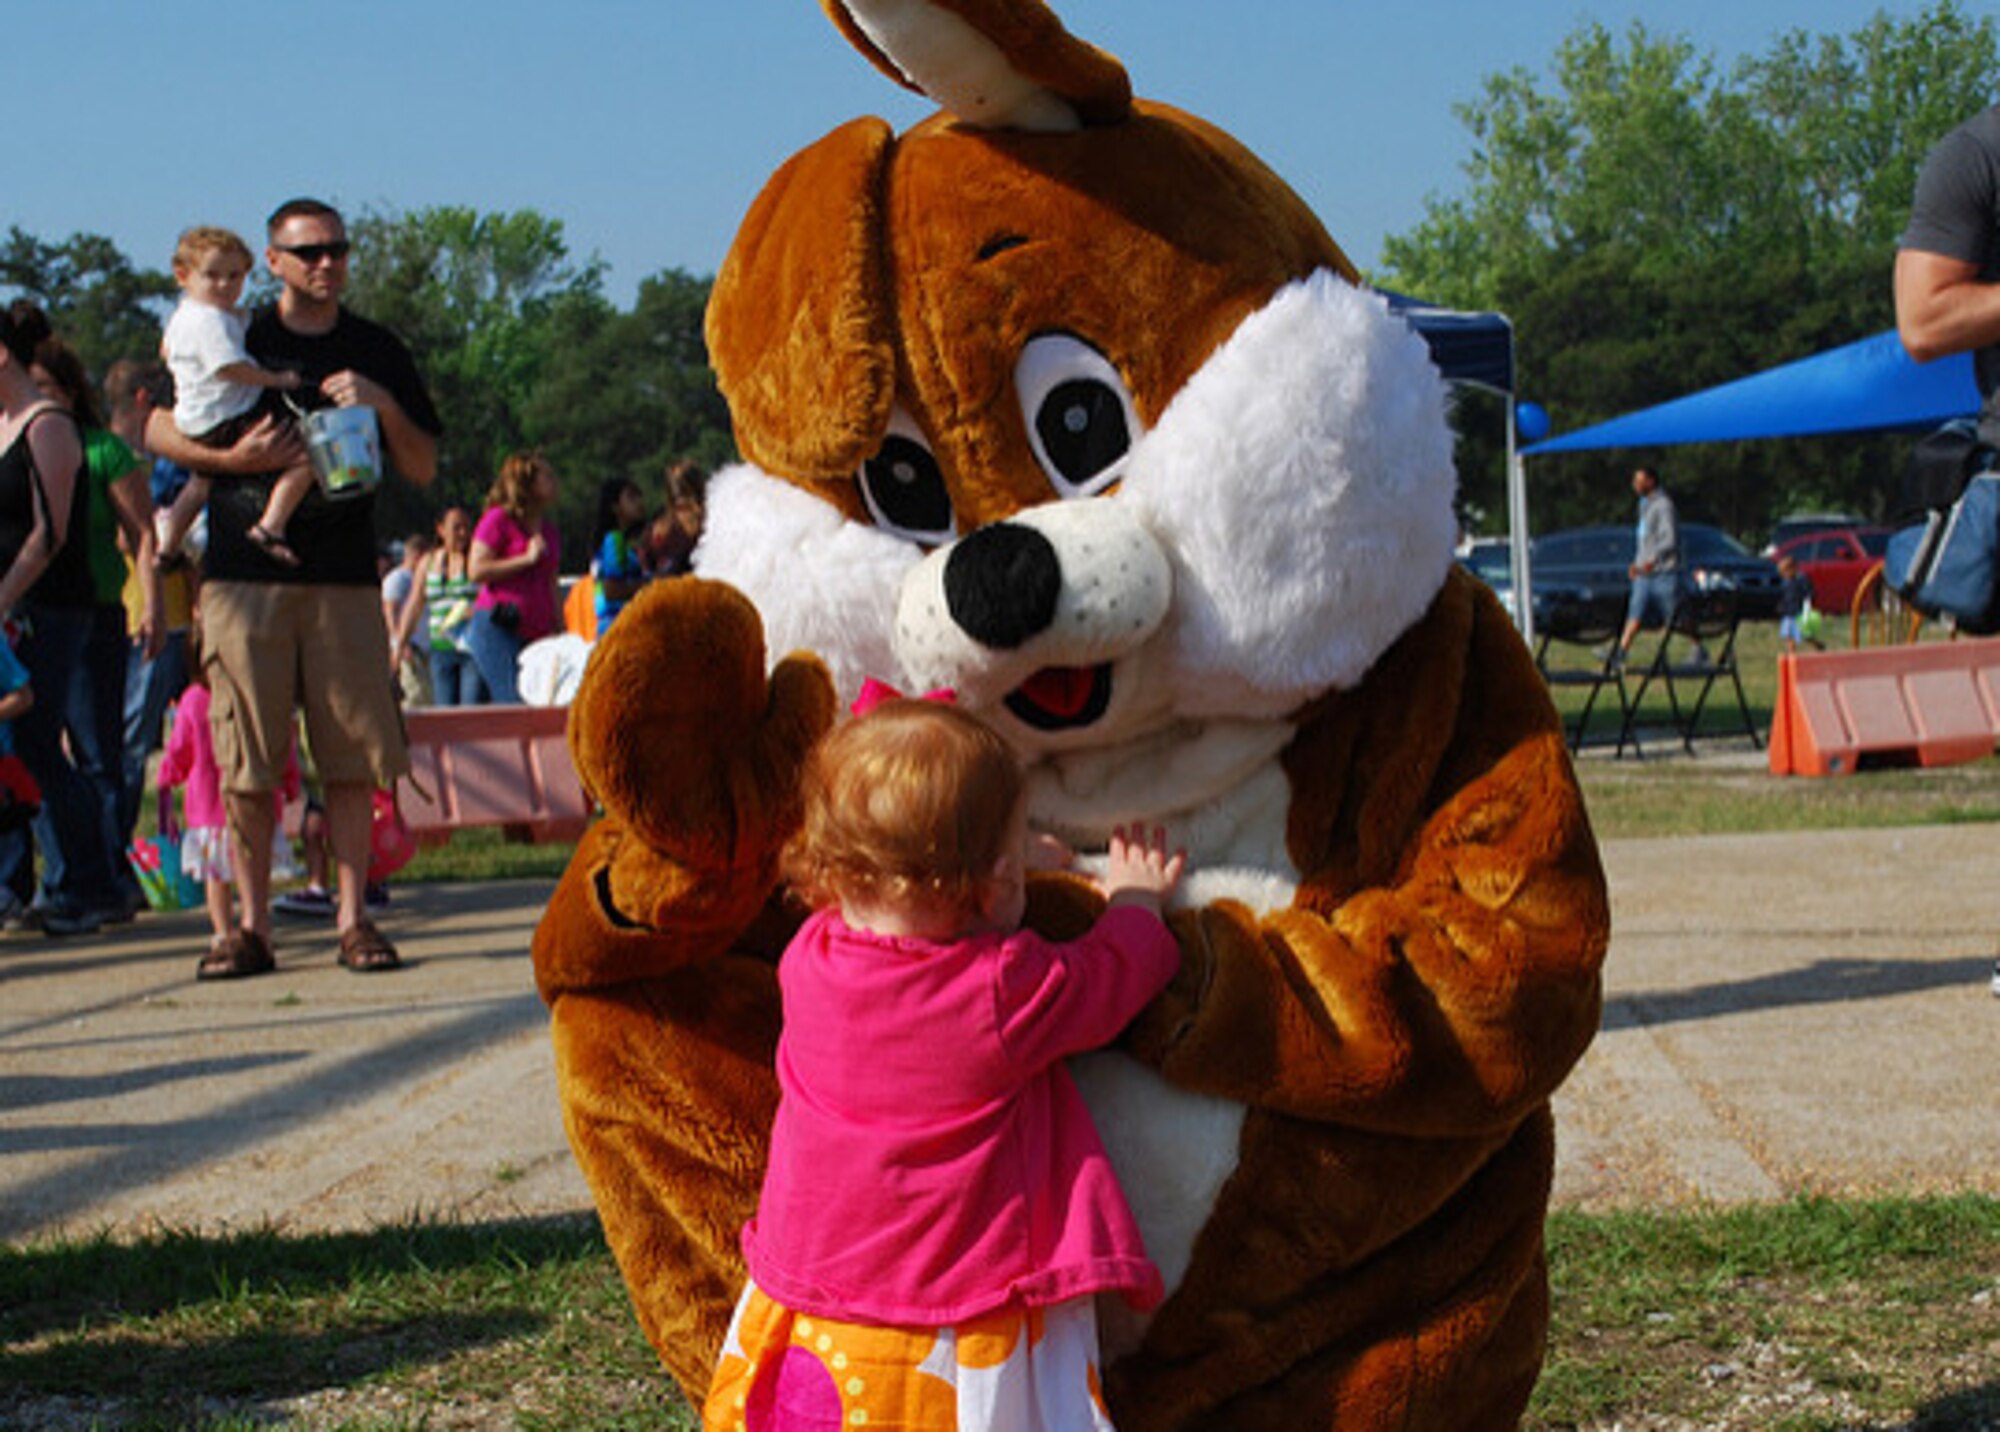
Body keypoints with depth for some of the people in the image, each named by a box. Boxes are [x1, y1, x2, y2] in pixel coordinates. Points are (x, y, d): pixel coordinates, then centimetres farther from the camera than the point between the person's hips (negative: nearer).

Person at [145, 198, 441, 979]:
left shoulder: (378, 353, 11)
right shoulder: (230, 340, 7)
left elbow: (423, 470, 11)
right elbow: (159, 430, 9)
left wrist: (384, 407, -7)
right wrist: (231, 458, -8)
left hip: (344, 578, 1)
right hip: (243, 577, -1)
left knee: (352, 756, -2)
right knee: (245, 763, -3)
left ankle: (353, 918, 4)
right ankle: (252, 923, 3)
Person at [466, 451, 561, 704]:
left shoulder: (549, 528, 20)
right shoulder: (498, 519, -1)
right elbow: (476, 570, -10)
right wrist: (526, 559, -11)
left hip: (537, 633, 7)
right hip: (497, 629, -7)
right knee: (516, 705, -15)